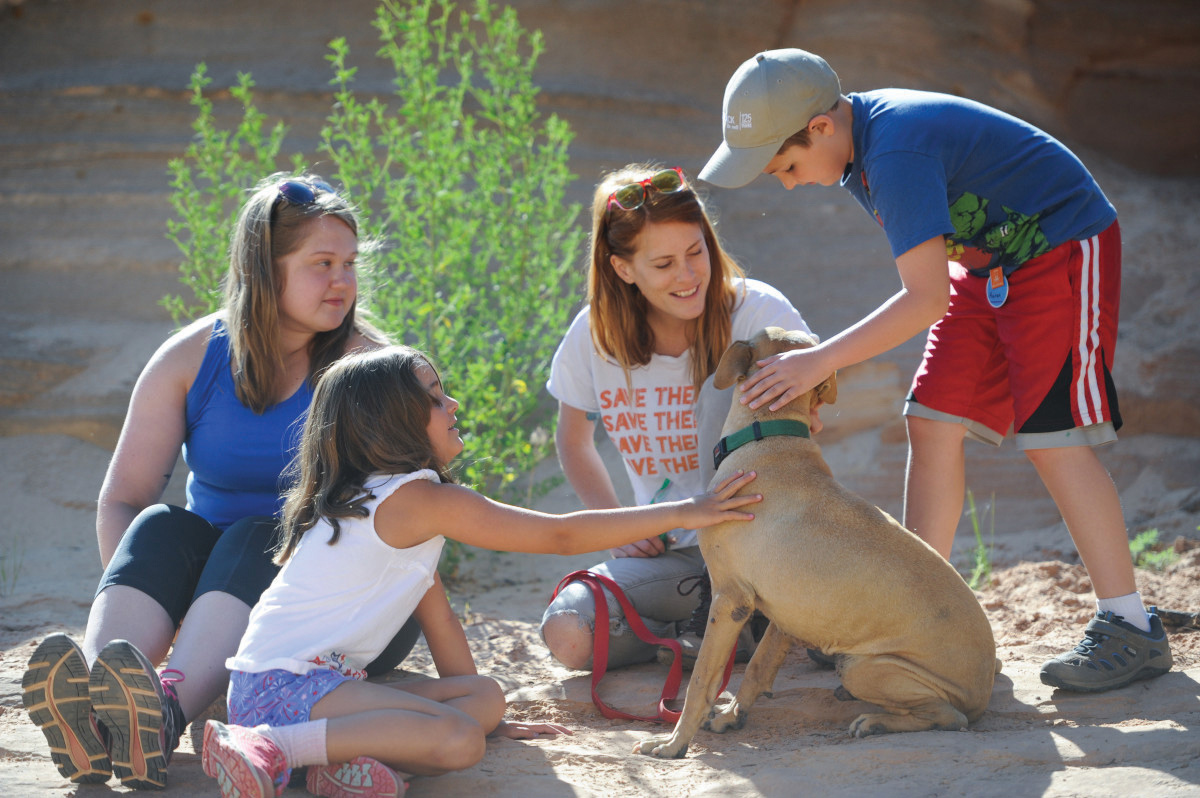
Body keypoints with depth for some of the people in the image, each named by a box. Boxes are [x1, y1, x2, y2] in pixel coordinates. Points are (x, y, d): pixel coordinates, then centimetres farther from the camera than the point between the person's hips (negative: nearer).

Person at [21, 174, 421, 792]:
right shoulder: (190, 358, 1)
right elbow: (121, 500, -1)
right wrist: (133, 599, -20)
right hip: (214, 580, 3)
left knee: (258, 537, -32)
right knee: (161, 528, -26)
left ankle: (166, 714, -59)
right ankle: (92, 711, -54)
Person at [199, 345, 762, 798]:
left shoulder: (386, 497, 18)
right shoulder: (421, 498, -11)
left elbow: (435, 610, 22)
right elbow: (560, 536, -9)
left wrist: (486, 714, 25)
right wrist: (683, 513, -5)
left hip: (314, 678, 10)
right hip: (285, 684, -10)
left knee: (485, 697, 7)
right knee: (459, 741, -28)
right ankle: (273, 748, -26)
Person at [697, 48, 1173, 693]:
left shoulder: (898, 154, -32)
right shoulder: (856, 141, -2)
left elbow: (925, 299, -35)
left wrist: (820, 361, -35)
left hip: (1065, 249, -9)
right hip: (985, 263, 9)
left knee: (1052, 438, -14)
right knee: (932, 423, 1)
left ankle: (1132, 630, -6)